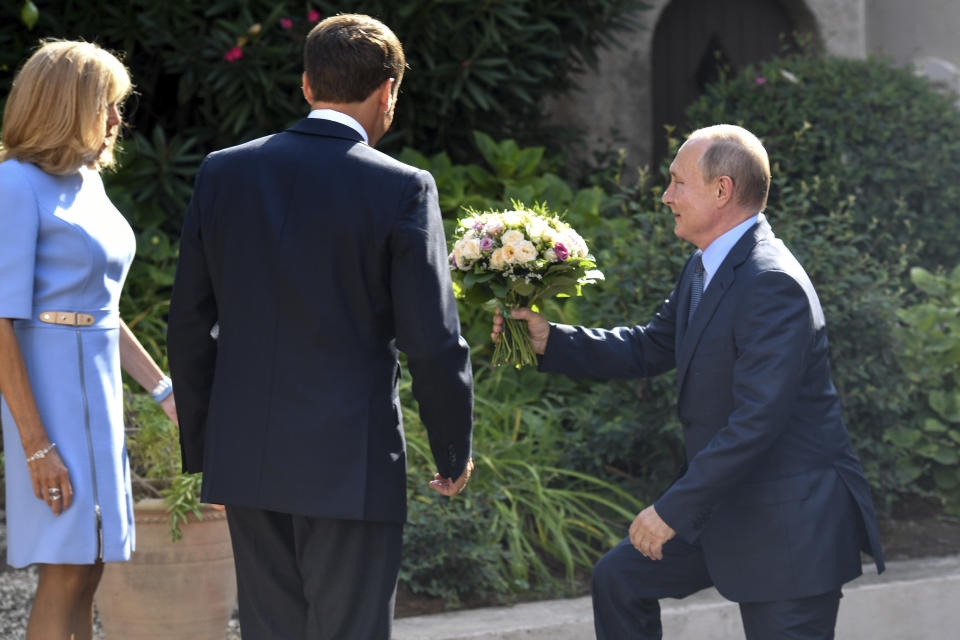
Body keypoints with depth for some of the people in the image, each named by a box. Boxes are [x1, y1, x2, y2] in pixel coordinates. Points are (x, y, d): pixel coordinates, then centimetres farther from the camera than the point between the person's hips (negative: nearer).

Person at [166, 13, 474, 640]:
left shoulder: (224, 172, 4)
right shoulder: (402, 188, -9)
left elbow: (190, 325, 8)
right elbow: (433, 343, -9)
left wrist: (202, 448, 17)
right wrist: (455, 452, 6)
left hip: (246, 461, 5)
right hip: (351, 467, -4)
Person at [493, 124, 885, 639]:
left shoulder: (773, 286, -24)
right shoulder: (705, 268, 8)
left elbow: (757, 421, -29)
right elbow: (649, 348, 19)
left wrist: (674, 509, -25)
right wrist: (550, 340, 8)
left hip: (791, 518, -10)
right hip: (726, 506, 10)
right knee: (619, 579, 16)